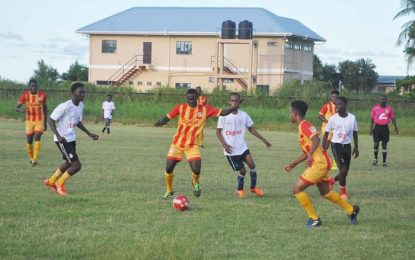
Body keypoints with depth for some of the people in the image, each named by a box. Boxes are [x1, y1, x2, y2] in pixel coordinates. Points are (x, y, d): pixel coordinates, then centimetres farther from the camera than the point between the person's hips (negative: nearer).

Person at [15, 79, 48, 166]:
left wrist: (45, 122, 12)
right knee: (29, 141, 4)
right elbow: (16, 107, -9)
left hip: (40, 121, -1)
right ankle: (31, 158, 25)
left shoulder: (42, 95, -6)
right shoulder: (25, 95, -8)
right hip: (29, 121, 1)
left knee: (37, 138, -18)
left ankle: (35, 159, -19)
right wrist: (20, 110, -34)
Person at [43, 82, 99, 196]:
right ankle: (60, 183, 11)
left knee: (68, 163, 22)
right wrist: (58, 136, -27)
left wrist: (89, 134, 15)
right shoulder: (65, 106, -22)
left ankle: (51, 181, 44)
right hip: (63, 140, -9)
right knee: (76, 165, -12)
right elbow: (51, 119, -18)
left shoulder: (81, 106, 3)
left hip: (72, 139, 9)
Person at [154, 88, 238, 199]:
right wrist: (160, 122, -28)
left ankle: (195, 182, 23)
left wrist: (234, 108, -20)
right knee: (168, 168, -2)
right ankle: (169, 191, 24)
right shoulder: (180, 108, -5)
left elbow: (222, 112, -5)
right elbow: (167, 118, -6)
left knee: (196, 170, -15)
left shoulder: (205, 110, -6)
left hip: (192, 146, -1)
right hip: (177, 144, 1)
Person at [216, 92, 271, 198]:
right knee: (242, 170, -3)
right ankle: (239, 189, 24)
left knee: (251, 164, -17)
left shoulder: (243, 115, 1)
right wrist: (224, 145, -15)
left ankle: (254, 187, 0)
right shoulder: (224, 115, -8)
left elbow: (251, 129, 12)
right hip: (230, 150, -3)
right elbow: (218, 132, -3)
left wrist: (263, 139, 8)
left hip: (242, 147, 3)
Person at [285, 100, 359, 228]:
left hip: (319, 163, -10)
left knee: (297, 189, -9)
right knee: (325, 192, 22)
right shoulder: (302, 127, 17)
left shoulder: (304, 125, -13)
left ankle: (314, 219, -3)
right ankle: (352, 210, 32)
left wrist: (310, 156, -41)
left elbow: (316, 139, -30)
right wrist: (293, 164, 28)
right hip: (321, 163, 10)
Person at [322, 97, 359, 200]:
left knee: (345, 172, 6)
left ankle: (332, 180, 37)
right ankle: (343, 192, 4)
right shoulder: (333, 118, -8)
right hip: (336, 145, -3)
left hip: (347, 145, 3)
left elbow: (355, 133, 10)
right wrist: (323, 147, -5)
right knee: (343, 169, -16)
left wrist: (356, 147, 9)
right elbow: (326, 133, 1)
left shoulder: (352, 118, -3)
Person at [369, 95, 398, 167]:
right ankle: (375, 159, 20)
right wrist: (371, 128, 5)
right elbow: (372, 119, 7)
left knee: (384, 144, 4)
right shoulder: (375, 108, 2)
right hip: (377, 127, -1)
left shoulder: (389, 109, 3)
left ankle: (384, 162, 9)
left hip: (385, 128, 1)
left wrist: (396, 128, 2)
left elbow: (393, 118, 9)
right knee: (376, 144, -3)